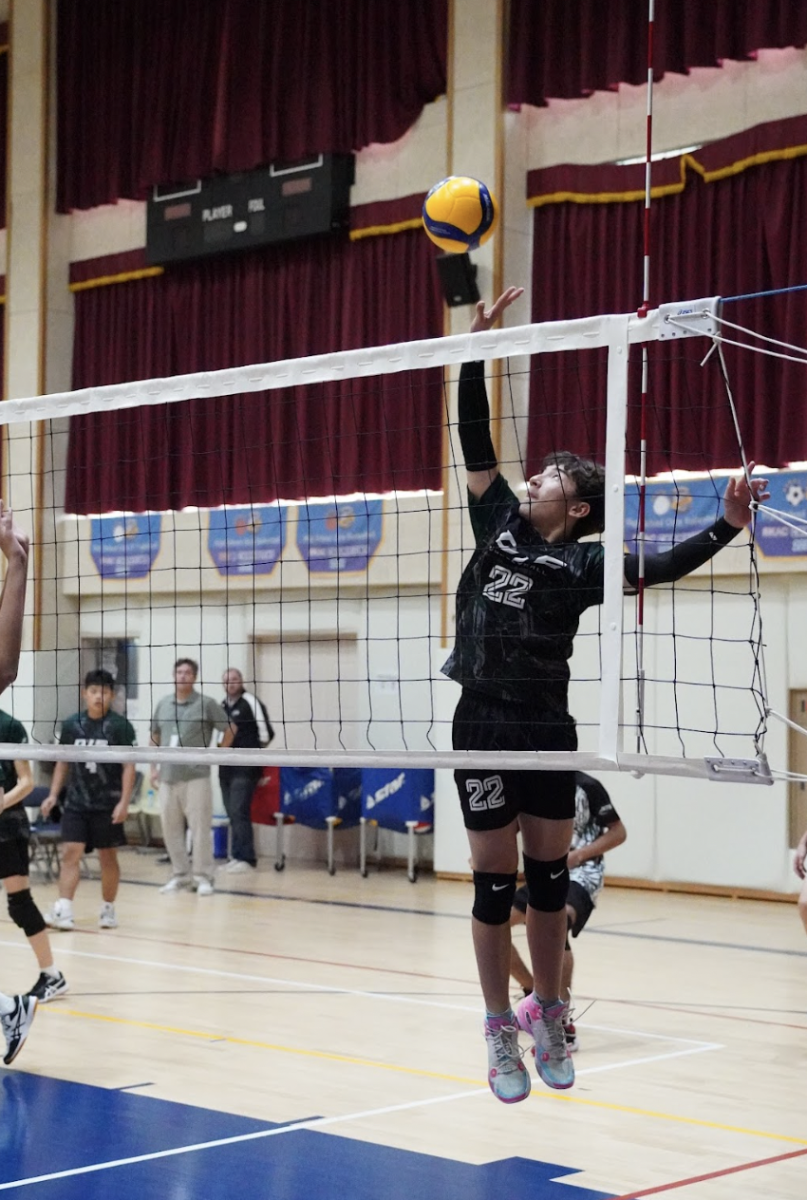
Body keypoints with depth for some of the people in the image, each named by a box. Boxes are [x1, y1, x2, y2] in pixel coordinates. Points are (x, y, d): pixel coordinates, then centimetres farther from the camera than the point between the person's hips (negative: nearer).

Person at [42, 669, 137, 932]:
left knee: (108, 857, 7)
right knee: (70, 853, -7)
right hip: (76, 802, 2)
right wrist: (53, 795, 6)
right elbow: (63, 762, 13)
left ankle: (108, 910, 20)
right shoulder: (71, 724, 3)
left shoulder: (120, 726, -6)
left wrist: (124, 802, -14)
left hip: (108, 805, -2)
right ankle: (63, 911, -11)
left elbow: (128, 766, -7)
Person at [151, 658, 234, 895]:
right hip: (168, 777, 5)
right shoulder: (163, 704, 12)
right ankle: (180, 875, 19)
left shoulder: (206, 704, -2)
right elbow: (155, 737, 22)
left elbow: (230, 729, 3)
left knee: (200, 827, -6)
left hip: (196, 777, -5)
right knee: (170, 828, 8)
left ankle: (203, 877, 2)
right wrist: (153, 767, 15)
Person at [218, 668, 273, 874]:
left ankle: (246, 859, -10)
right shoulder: (222, 706, 15)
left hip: (245, 769, -7)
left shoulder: (250, 702, -8)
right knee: (232, 815, 8)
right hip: (226, 769, 7)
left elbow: (265, 733, -10)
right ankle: (236, 857, 13)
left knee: (239, 813, -12)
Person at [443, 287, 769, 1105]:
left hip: (548, 732, 0)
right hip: (483, 729, 1)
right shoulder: (500, 522, 8)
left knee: (548, 879, 9)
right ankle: (501, 1032, 12)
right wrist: (477, 345, 4)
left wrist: (727, 527, -24)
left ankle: (547, 1021, 24)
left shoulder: (583, 560, 2)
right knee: (495, 882, 3)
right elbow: (474, 438, 8)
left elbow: (659, 568, -12)